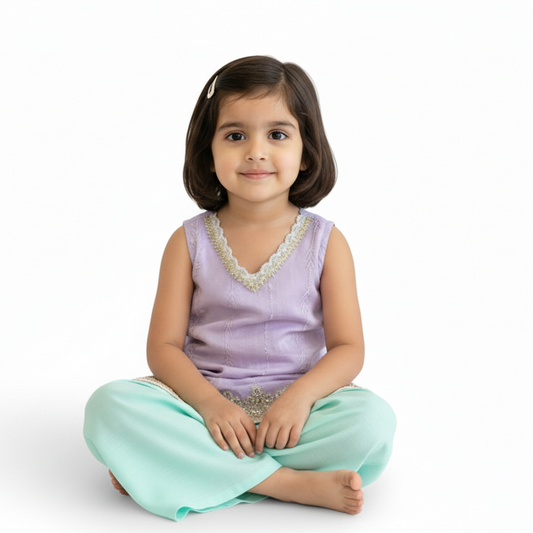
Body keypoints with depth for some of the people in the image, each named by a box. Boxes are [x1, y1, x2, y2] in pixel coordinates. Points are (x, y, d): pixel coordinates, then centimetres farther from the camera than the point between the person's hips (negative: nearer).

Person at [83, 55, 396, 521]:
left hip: (293, 408, 0)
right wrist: (211, 403, -19)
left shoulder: (325, 241, 1)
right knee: (109, 407, -25)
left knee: (373, 420, -29)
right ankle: (293, 484, -25)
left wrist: (300, 395, -22)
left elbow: (348, 348, -3)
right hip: (204, 401, 0)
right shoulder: (190, 241, 3)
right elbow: (164, 347, -1)